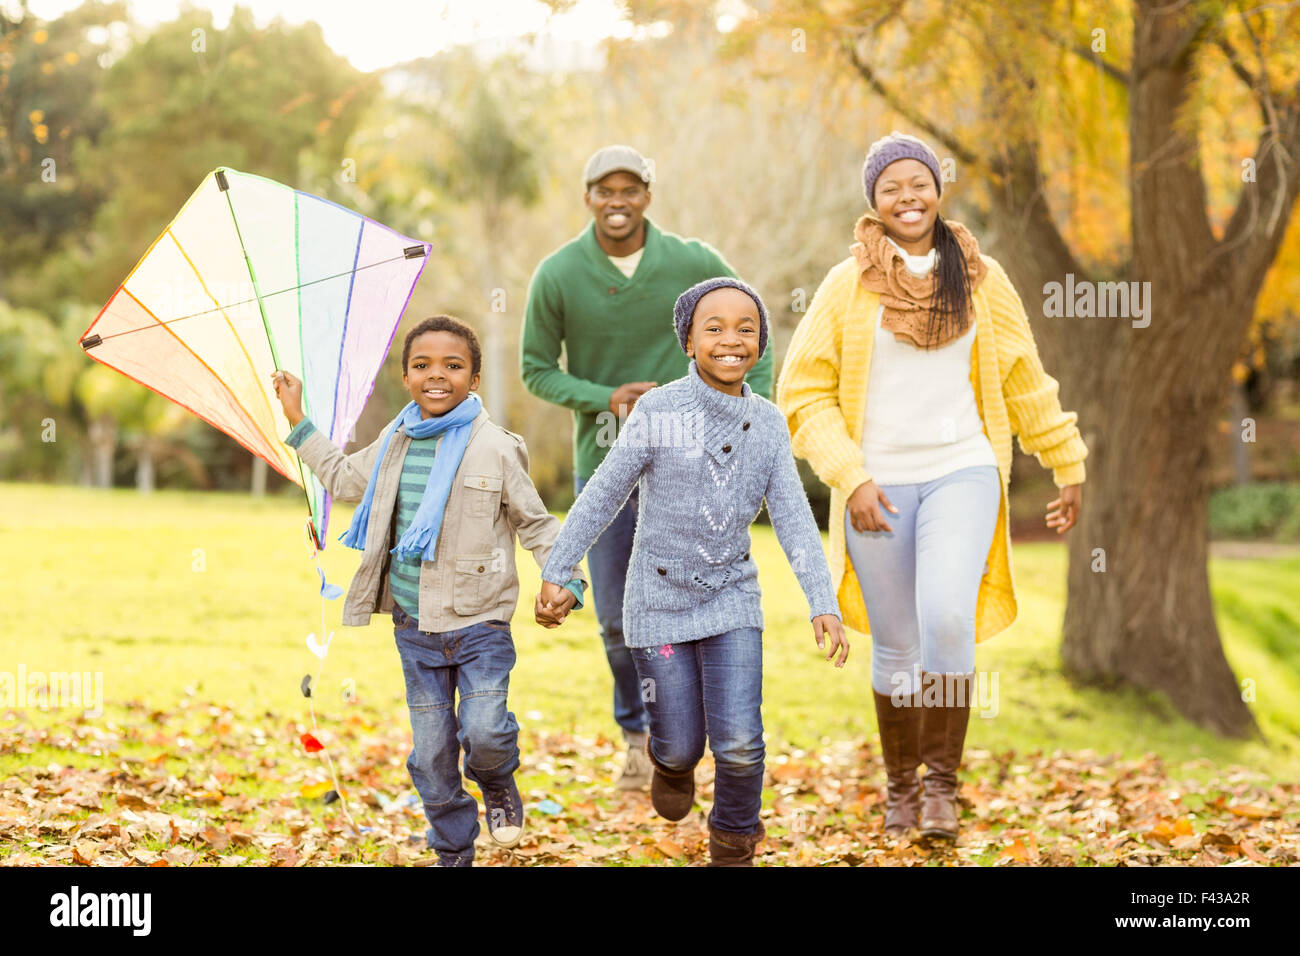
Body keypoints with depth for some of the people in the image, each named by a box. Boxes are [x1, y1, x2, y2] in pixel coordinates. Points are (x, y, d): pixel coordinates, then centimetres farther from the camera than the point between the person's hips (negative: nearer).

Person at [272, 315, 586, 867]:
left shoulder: (496, 448, -7)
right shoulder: (395, 444, 6)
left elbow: (534, 522, 1)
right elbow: (345, 479, 25)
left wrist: (566, 578, -12)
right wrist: (298, 423, 24)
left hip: (479, 621, -4)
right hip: (414, 627, 4)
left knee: (483, 732, -18)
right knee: (431, 750, 8)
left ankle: (499, 785, 16)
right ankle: (452, 851, 24)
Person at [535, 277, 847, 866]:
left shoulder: (768, 424, -2)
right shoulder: (659, 410, -12)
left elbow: (793, 519, -2)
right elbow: (603, 496, -5)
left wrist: (824, 605, -10)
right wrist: (555, 573, -4)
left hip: (732, 599, 2)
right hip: (660, 599, -2)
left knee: (739, 745, -8)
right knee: (683, 745, 6)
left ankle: (733, 846, 19)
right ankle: (669, 760, 44)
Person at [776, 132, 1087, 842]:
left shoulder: (981, 279, 6)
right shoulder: (847, 285, 0)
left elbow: (1024, 379, 16)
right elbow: (803, 393, 1)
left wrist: (1067, 464, 19)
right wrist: (851, 478, -9)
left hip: (962, 471, 0)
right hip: (879, 484, 0)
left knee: (948, 622, -20)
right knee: (897, 648, 5)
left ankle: (943, 781, -3)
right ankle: (900, 785, 27)